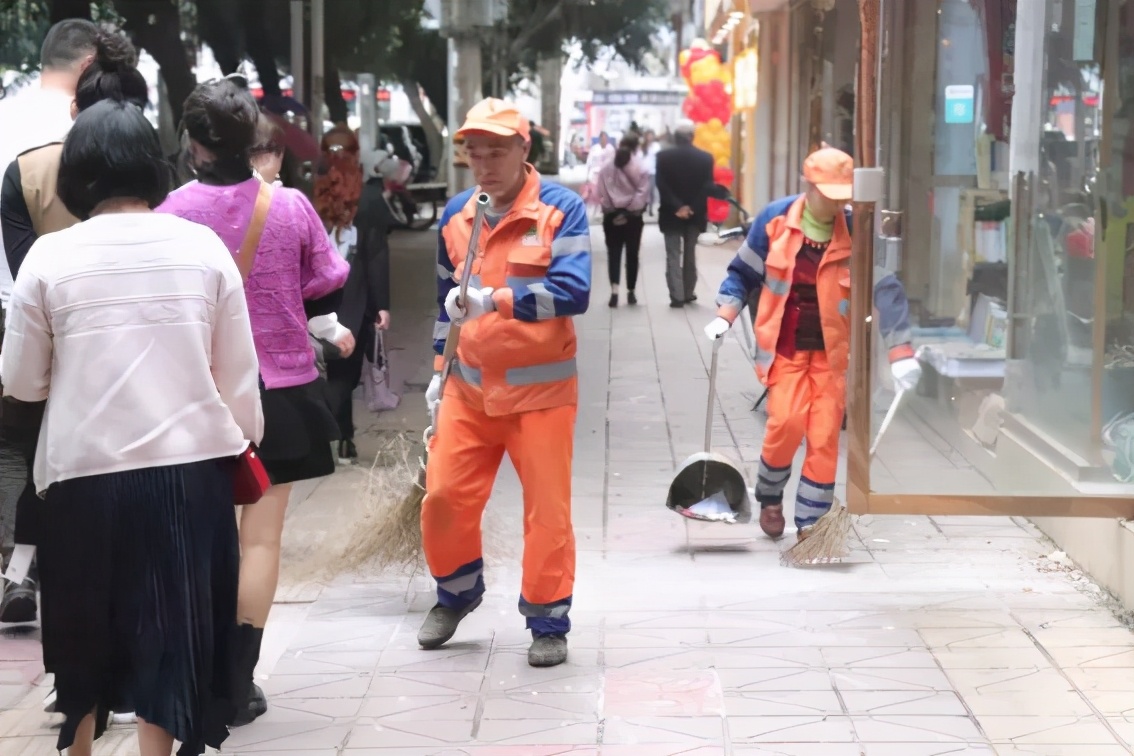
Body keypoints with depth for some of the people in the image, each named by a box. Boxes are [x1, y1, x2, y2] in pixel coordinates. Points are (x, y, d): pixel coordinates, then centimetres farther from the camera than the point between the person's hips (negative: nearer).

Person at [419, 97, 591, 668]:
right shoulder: (456, 215, 6)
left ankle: (548, 622, 16)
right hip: (470, 386, 5)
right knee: (443, 495, 4)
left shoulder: (561, 209, -11)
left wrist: (494, 299, -31)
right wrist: (439, 373, 17)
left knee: (547, 510, 1)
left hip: (540, 389, -4)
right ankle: (456, 595, 29)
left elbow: (573, 291, -23)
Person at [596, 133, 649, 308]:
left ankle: (614, 290, -13)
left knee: (614, 253, 3)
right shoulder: (641, 170, -6)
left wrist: (610, 211, 3)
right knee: (632, 254, 11)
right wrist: (630, 212, -7)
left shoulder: (606, 169, -1)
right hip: (633, 217, -1)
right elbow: (642, 194, -11)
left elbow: (601, 195, -3)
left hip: (611, 216, 1)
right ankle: (631, 291, 16)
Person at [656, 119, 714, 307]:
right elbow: (707, 187, -8)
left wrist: (676, 207, -13)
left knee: (673, 256, 0)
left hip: (671, 214, -2)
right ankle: (688, 293, 20)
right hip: (695, 214, 2)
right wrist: (692, 208, -10)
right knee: (690, 255, 15)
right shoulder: (705, 158, -2)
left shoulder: (663, 156, -6)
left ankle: (677, 296, -7)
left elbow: (661, 186, -12)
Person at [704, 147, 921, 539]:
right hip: (784, 347, -1)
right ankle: (769, 497, 15)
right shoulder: (775, 219, -6)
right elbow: (744, 272, 6)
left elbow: (885, 290, -9)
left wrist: (901, 354, -16)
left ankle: (811, 525, 10)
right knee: (787, 422, -14)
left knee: (824, 437, -3)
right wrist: (725, 317, -7)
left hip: (832, 350, 1)